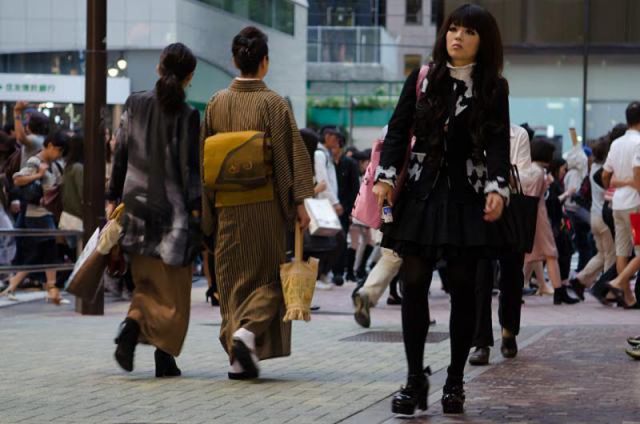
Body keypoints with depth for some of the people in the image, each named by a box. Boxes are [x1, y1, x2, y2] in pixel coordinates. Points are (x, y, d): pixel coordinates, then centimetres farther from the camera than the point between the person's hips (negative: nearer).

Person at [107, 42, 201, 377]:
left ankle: (132, 326, -10)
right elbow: (190, 167, -10)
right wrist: (196, 209, -6)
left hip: (137, 203, 4)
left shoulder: (134, 104, 3)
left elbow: (120, 155, 6)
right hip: (172, 207, -4)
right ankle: (165, 358, 3)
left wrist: (114, 198, 13)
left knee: (147, 280, 16)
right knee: (172, 287, 6)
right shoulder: (187, 115, -9)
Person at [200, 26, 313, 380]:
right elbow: (291, 153, -11)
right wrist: (299, 202, -6)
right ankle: (249, 331, -15)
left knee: (233, 278, 11)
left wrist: (208, 210, 13)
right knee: (269, 275, 8)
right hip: (266, 205, -3)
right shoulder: (272, 103, -8)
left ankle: (238, 358, 9)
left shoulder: (216, 103, 2)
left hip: (227, 204, 3)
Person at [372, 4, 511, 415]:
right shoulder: (422, 79, 6)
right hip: (422, 193, 1)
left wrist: (497, 188, -19)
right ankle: (415, 378, 3)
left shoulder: (494, 88, 2)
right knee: (414, 284, -5)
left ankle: (455, 381, 13)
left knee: (463, 287, 4)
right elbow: (398, 131, 4)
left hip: (467, 197, -1)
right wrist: (386, 176, -10)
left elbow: (498, 143, -4)